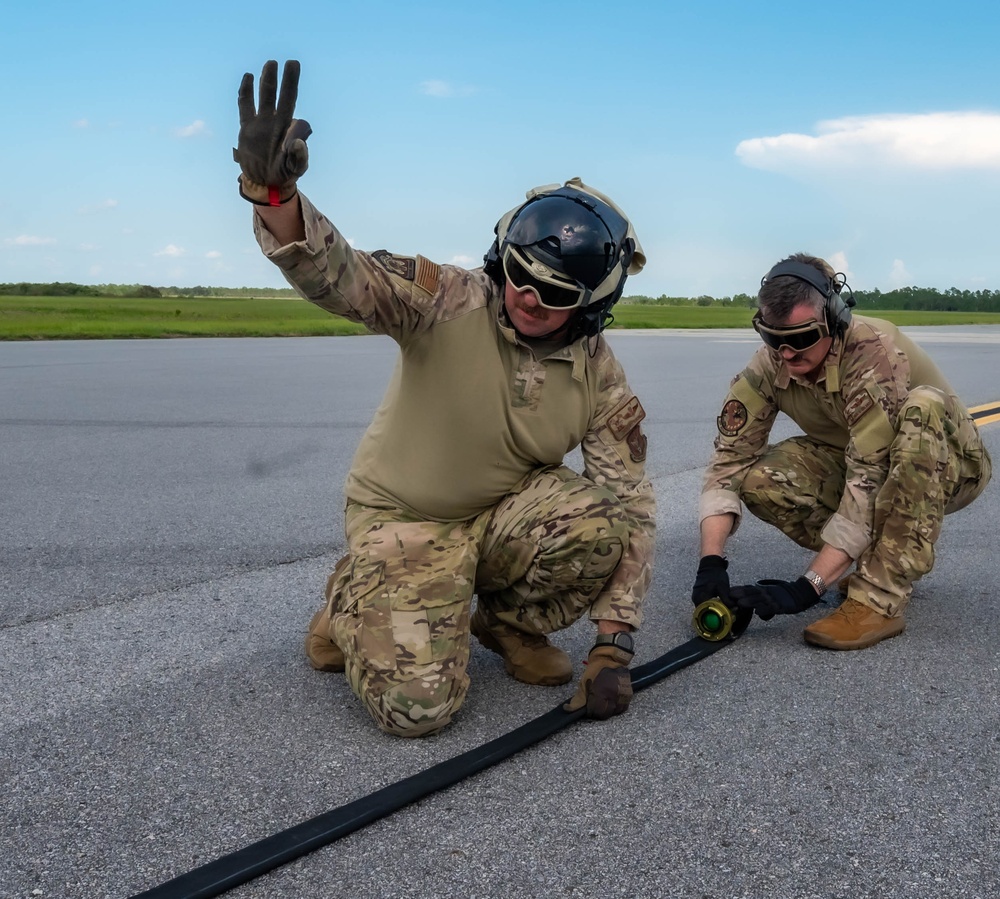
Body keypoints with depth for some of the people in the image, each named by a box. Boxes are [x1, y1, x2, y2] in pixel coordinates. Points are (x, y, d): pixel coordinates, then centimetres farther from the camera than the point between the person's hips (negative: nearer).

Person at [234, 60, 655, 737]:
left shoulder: (600, 376, -9)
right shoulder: (448, 303, -20)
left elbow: (631, 506, -9)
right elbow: (339, 275, -36)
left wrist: (613, 651, -16)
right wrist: (272, 192, -58)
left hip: (506, 519, 4)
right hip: (404, 519, -3)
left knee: (604, 517, -27)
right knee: (416, 706, -21)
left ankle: (512, 622, 4)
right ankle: (352, 610, 14)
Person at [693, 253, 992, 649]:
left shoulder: (874, 353, -33)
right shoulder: (769, 364, -18)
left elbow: (870, 481, -36)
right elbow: (729, 457, -18)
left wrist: (807, 587, -38)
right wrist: (711, 563, -31)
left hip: (948, 465, -4)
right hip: (849, 463, 5)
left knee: (921, 408, -37)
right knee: (757, 478, -21)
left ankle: (881, 599, -33)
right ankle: (888, 560, 0)